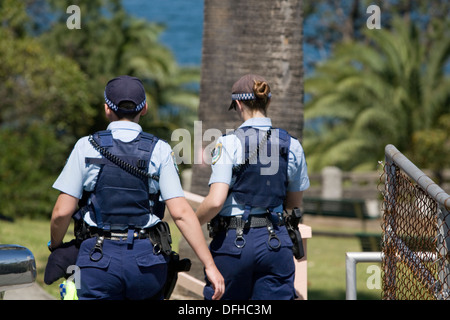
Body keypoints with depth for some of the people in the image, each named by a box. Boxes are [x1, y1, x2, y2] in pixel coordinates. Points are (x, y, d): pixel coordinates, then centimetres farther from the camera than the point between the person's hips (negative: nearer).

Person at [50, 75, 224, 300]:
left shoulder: (86, 147, -1)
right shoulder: (159, 150, 0)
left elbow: (62, 212, -3)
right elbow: (181, 212, -7)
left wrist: (55, 248, 17)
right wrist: (210, 265, -5)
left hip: (100, 259, -1)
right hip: (146, 261, 1)